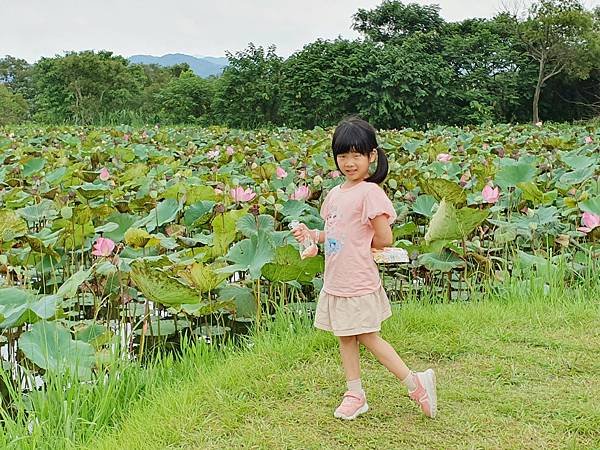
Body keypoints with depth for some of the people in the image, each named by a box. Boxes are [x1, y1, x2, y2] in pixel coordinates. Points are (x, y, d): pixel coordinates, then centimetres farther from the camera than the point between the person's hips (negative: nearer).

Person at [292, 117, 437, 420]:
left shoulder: (370, 192, -16)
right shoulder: (336, 193, 8)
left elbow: (384, 239, -18)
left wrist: (359, 246, -5)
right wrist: (311, 234, 2)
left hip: (359, 282, -8)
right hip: (335, 281, 8)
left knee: (368, 339, 0)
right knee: (345, 338, 15)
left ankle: (416, 384, 12)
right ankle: (355, 395, 27)